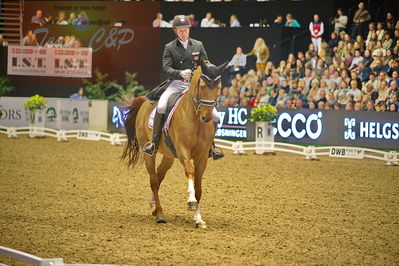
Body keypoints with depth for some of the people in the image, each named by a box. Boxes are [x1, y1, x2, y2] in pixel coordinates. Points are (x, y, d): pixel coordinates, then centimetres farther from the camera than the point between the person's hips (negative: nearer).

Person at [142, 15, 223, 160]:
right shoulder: (170, 48, 4)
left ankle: (210, 146, 16)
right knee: (161, 107, -31)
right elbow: (167, 68, -6)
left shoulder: (198, 45, 11)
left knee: (214, 116, -6)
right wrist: (180, 73, -27)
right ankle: (154, 143, -19)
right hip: (176, 84, -3)